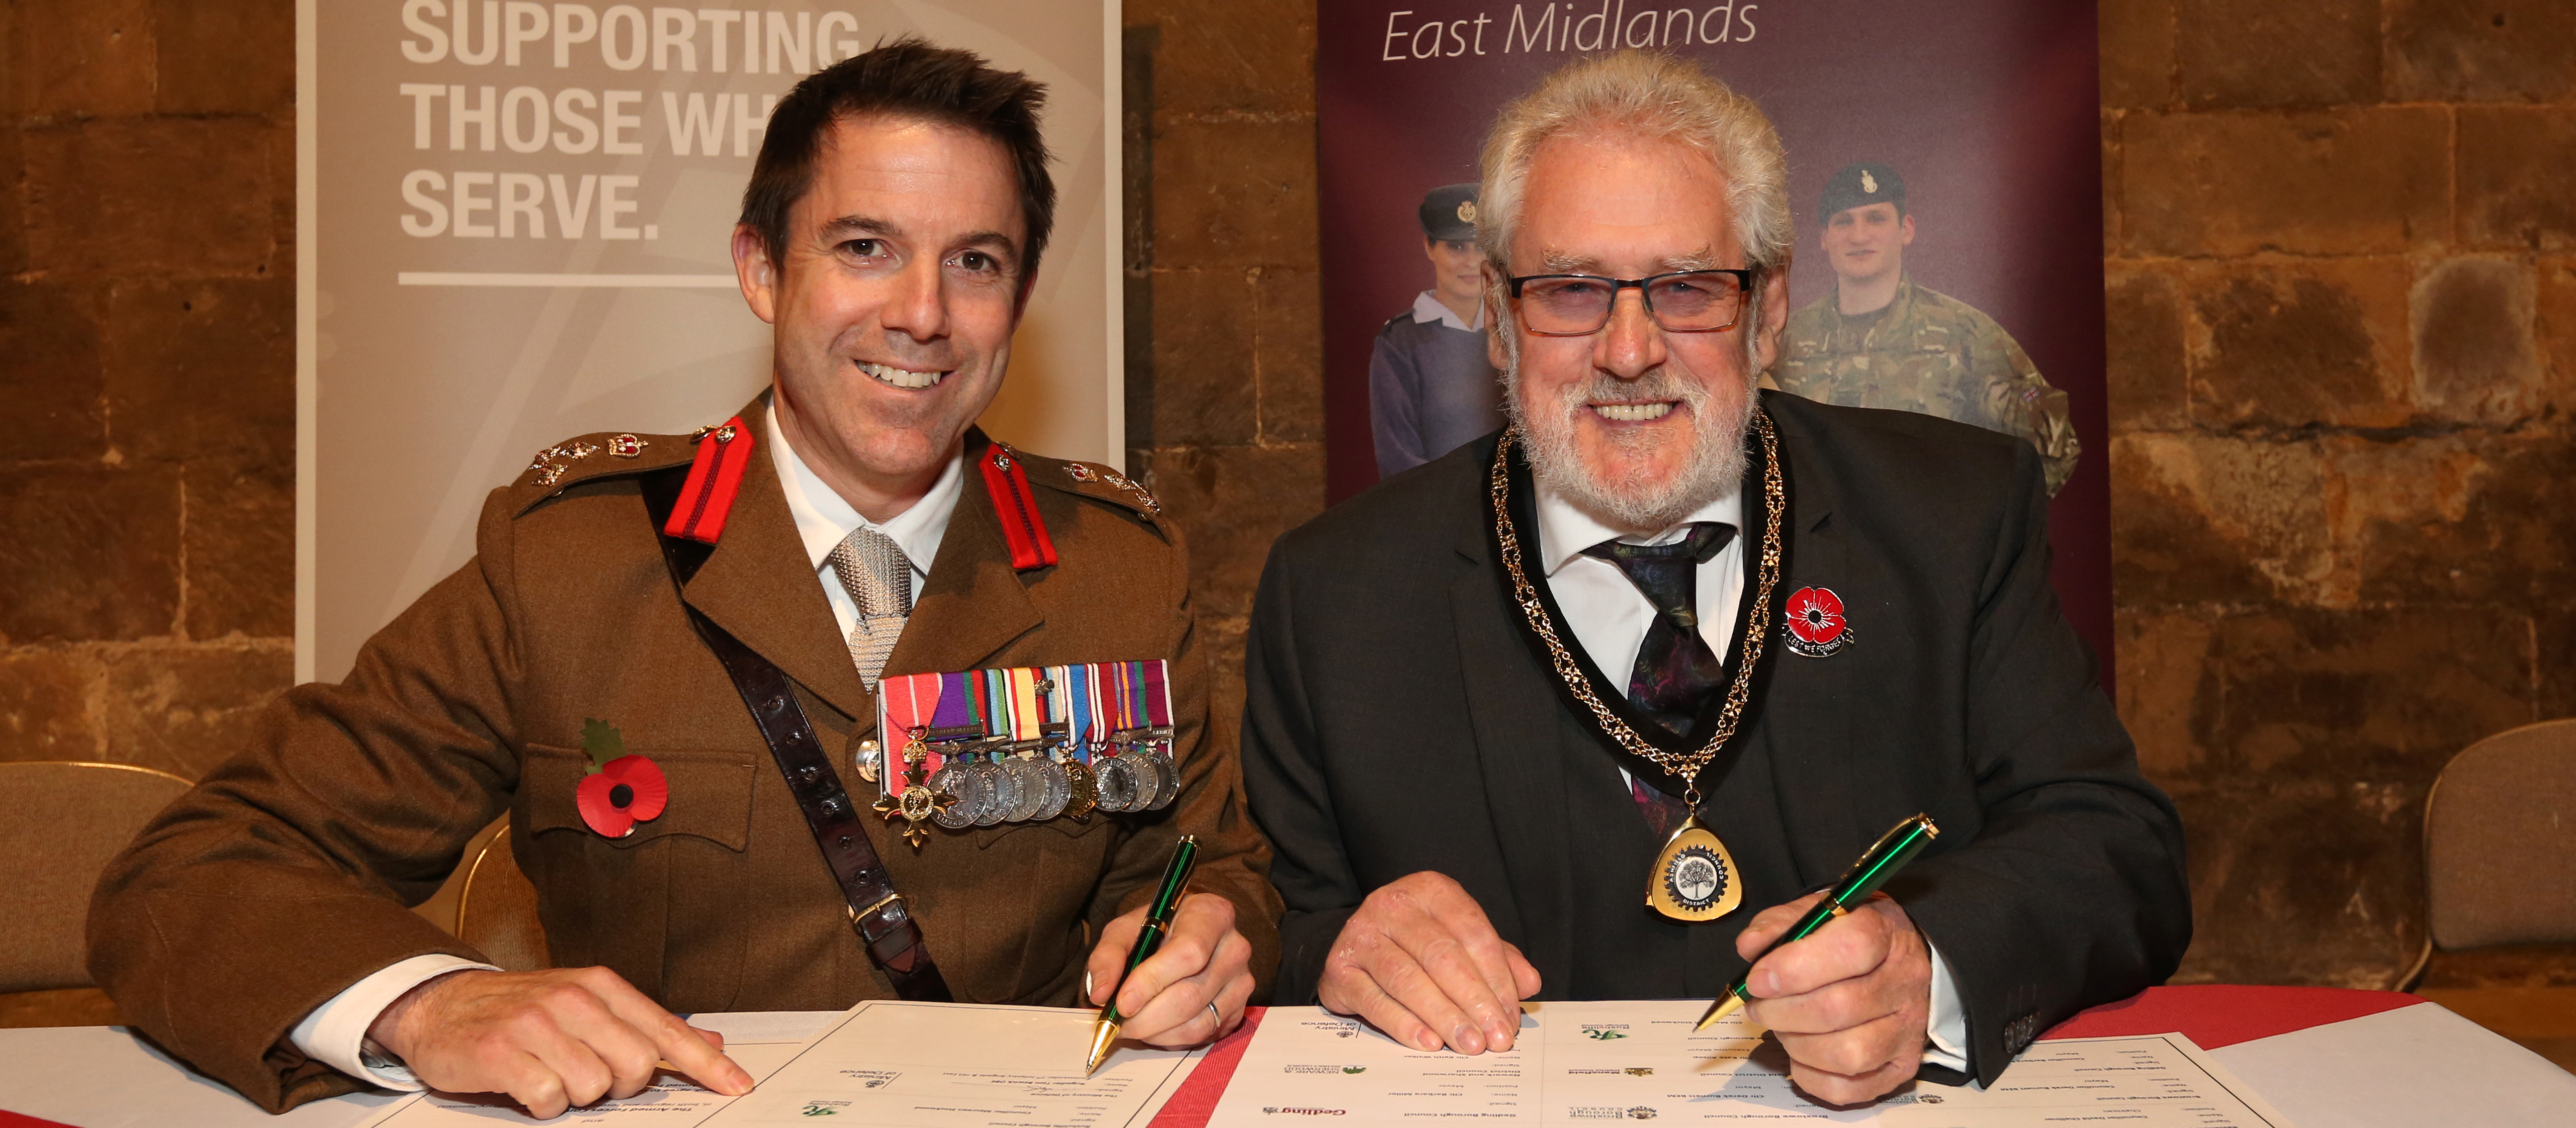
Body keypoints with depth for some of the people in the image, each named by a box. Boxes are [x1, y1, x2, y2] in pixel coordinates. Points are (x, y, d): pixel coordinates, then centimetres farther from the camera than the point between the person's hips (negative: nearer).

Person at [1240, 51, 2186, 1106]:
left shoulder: (1960, 516, 0)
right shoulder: (1332, 593, -3)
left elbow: (2125, 853, -5)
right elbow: (1282, 933, 2)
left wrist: (1924, 968, -25)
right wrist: (1336, 955, -21)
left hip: (1903, 1096, 1)